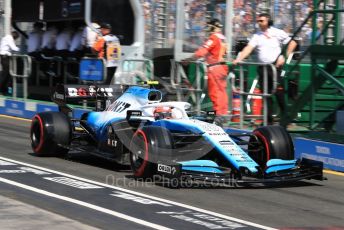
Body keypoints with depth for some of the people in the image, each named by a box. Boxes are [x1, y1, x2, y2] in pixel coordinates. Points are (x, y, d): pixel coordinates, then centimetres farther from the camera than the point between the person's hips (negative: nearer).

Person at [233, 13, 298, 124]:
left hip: (275, 65, -4)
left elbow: (293, 43, 3)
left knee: (279, 93, -8)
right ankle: (268, 119, 10)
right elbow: (249, 48, -2)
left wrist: (284, 57, -5)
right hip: (262, 67, 4)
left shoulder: (277, 33, 1)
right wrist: (238, 59, -16)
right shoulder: (257, 36, 10)